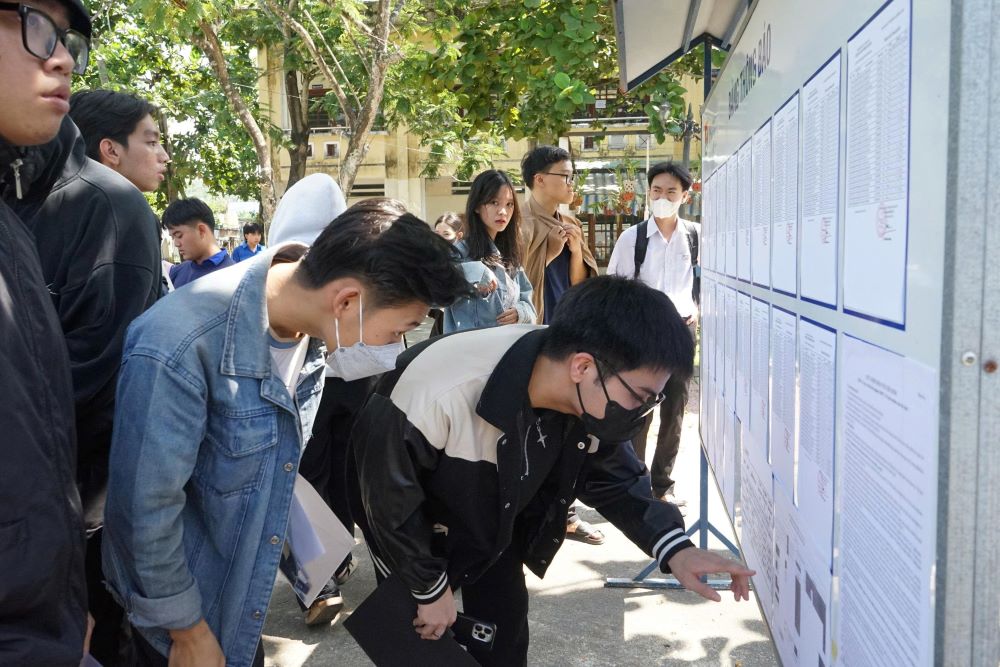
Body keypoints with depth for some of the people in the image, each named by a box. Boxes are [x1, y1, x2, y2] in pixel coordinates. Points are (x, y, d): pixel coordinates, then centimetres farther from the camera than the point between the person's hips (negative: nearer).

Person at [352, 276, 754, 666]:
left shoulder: (592, 402, -24)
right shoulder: (440, 390, -41)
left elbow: (614, 478, -6)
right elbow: (389, 496, -26)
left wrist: (673, 547, -22)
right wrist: (430, 588, -14)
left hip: (497, 528, 5)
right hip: (414, 529, -4)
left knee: (505, 632, 11)